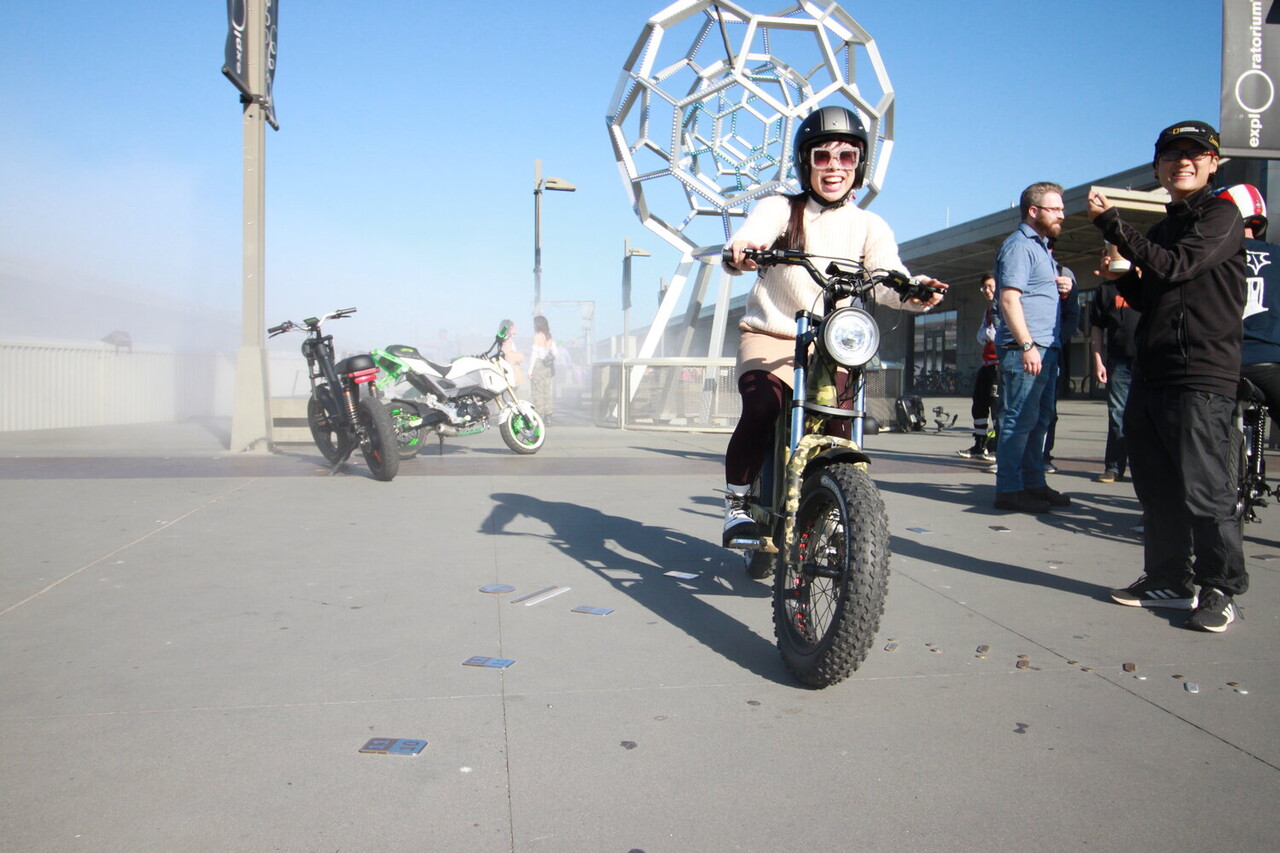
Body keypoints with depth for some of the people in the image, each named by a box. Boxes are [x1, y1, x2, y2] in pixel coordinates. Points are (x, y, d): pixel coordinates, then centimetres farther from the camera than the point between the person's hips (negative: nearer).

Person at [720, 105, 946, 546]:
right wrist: (740, 252, -44)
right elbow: (746, 240, -19)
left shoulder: (869, 226, 5)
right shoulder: (779, 209, 0)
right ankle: (736, 505, -11)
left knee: (847, 417, -18)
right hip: (769, 337, -2)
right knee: (761, 408, -27)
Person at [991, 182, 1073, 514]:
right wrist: (1027, 345, -24)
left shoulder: (1041, 247, 22)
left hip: (1045, 348, 10)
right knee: (1020, 418, -10)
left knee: (1040, 419, 13)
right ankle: (1008, 489, -7)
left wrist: (1060, 288, 9)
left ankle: (1033, 483, 21)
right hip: (1025, 348, -10)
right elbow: (1009, 298, -18)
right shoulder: (1019, 245, -8)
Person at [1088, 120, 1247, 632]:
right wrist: (1125, 281, 8)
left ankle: (1220, 589, 5)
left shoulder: (1220, 216, -2)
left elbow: (1174, 268, -17)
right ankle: (1169, 581, 20)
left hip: (1202, 377, -8)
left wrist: (1111, 224, -14)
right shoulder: (1162, 230, 23)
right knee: (1157, 489, 10)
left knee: (1204, 489, -6)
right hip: (1151, 374, 8)